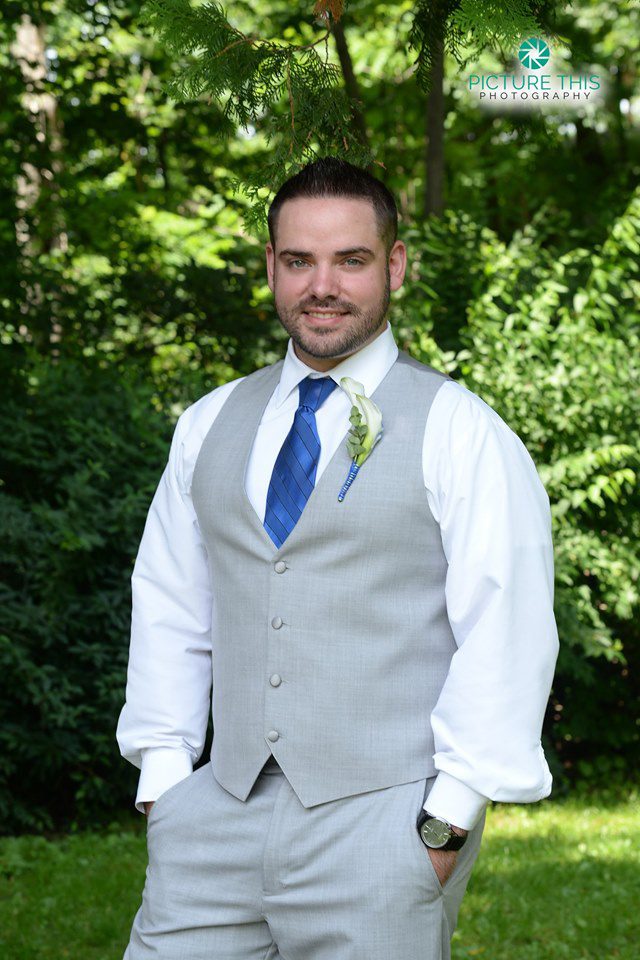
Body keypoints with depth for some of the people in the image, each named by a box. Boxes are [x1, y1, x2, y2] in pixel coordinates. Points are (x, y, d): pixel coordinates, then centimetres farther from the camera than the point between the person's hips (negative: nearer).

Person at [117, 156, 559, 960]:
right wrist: (164, 781, 6)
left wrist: (448, 820, -13)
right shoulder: (210, 426, 14)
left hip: (381, 827, -4)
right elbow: (169, 610, 15)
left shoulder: (460, 432, -2)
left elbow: (505, 639, -8)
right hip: (221, 814, 4)